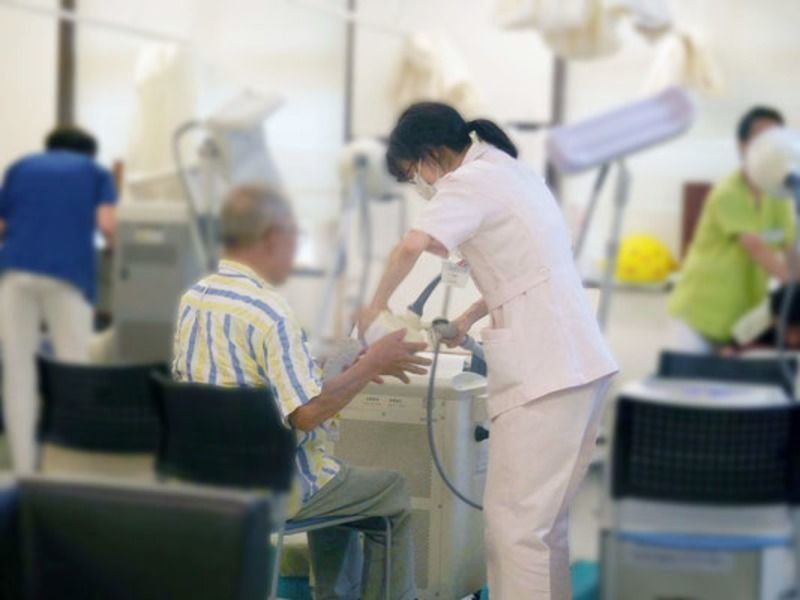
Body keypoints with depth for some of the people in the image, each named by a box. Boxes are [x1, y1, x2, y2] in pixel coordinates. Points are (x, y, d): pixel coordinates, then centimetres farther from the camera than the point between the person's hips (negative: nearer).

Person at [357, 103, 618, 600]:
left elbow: (412, 246, -24)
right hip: (581, 364, 10)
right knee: (545, 518, 15)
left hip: (543, 373, -10)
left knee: (514, 522, -7)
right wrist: (472, 316, 23)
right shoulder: (512, 171, 20)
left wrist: (377, 304, -8)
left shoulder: (470, 180, -8)